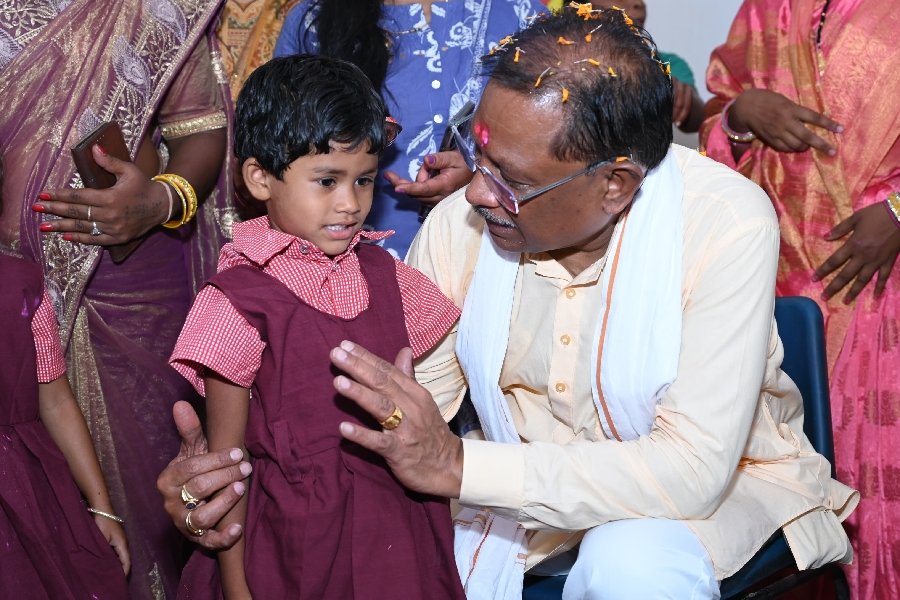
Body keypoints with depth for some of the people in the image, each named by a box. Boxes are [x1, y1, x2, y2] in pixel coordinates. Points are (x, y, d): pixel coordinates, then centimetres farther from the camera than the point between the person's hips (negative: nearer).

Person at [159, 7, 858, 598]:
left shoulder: (727, 224, -26)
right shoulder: (461, 225, -13)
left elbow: (693, 466, -31)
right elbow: (385, 412, -5)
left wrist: (458, 465, -36)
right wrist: (243, 465, -25)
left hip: (721, 479, -3)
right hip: (530, 486, 3)